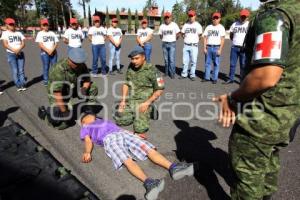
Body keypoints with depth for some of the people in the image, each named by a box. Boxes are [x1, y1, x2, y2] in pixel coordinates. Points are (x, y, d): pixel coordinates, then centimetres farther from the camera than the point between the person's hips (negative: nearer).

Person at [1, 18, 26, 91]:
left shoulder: (19, 33, 14)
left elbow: (23, 43, 4)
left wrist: (19, 49, -16)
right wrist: (14, 50, -21)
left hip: (20, 53, 3)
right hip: (11, 54, -2)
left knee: (21, 70, 1)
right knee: (15, 71, -4)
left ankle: (23, 85, 3)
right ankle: (18, 86, -1)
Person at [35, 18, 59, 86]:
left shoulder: (52, 33, 14)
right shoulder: (40, 33, 5)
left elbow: (56, 43, 5)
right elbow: (40, 44, -5)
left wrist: (52, 50, -11)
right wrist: (48, 51, -16)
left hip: (53, 52, 3)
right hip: (44, 53, -2)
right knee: (46, 67, 0)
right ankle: (46, 81, 7)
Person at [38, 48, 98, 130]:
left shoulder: (81, 65, -16)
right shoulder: (58, 70, -34)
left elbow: (87, 80, -2)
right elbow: (57, 94, -34)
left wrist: (84, 88, -25)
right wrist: (64, 112, -30)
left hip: (73, 88, 6)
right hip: (57, 93, -6)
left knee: (93, 88, -7)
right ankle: (46, 111, 11)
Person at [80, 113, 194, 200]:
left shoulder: (106, 121, 41)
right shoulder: (85, 128, 29)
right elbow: (88, 140, 10)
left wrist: (135, 135, 19)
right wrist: (87, 152, -10)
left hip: (124, 133, 5)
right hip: (109, 139, -4)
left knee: (150, 149, -20)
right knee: (127, 160, -32)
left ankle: (173, 168, -36)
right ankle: (148, 182, -52)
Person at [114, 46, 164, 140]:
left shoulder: (151, 70, -12)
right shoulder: (131, 68, 6)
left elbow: (160, 89, -9)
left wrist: (147, 103, -16)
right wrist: (123, 100, 5)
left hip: (143, 102, -5)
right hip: (130, 101, 5)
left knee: (139, 133, -10)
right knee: (119, 119, -8)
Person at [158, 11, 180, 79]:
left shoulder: (174, 25, -2)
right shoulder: (162, 26, 8)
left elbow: (178, 34, 1)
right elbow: (160, 34, 18)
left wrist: (174, 39, 8)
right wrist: (163, 39, 11)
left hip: (172, 44, -3)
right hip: (164, 44, 4)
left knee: (172, 59, -9)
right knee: (166, 59, 9)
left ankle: (172, 73, -5)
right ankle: (166, 72, 19)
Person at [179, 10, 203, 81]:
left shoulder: (198, 25, 0)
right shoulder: (186, 24, 10)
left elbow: (200, 35, 3)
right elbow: (182, 33, 19)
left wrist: (195, 41, 5)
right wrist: (186, 39, 10)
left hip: (194, 46, -3)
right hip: (186, 45, 3)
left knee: (193, 61, 0)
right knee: (185, 61, 6)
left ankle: (192, 75, 8)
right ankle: (184, 74, 15)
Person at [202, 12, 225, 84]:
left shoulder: (221, 27, 4)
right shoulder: (208, 27, 13)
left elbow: (222, 39, -3)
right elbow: (205, 38, 10)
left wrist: (220, 49, -12)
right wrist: (204, 48, 1)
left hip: (216, 47, -3)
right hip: (208, 47, 3)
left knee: (216, 64, 0)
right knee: (207, 63, 6)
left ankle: (215, 78, 6)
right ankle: (207, 77, 14)